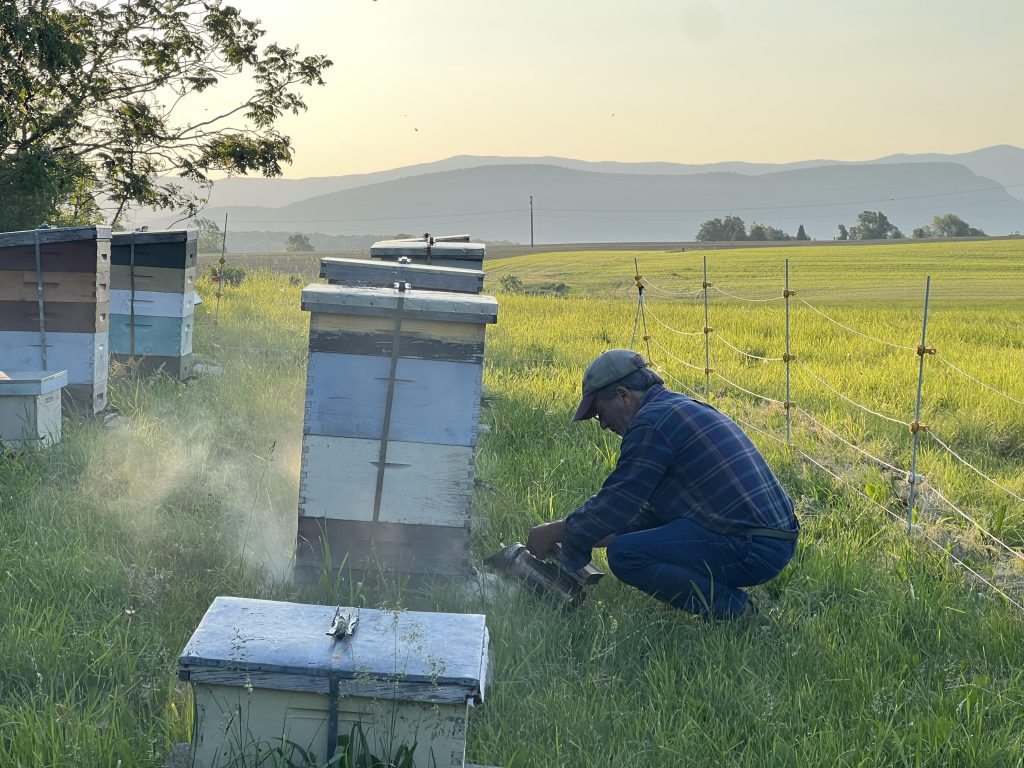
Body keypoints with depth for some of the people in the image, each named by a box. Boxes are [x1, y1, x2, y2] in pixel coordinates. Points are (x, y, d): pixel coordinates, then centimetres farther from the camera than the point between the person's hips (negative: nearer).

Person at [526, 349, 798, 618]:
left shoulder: (652, 423, -10)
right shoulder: (684, 407, 21)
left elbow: (615, 504, -10)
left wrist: (557, 532, 4)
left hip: (754, 548, -10)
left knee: (625, 554, -16)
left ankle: (729, 608, -8)